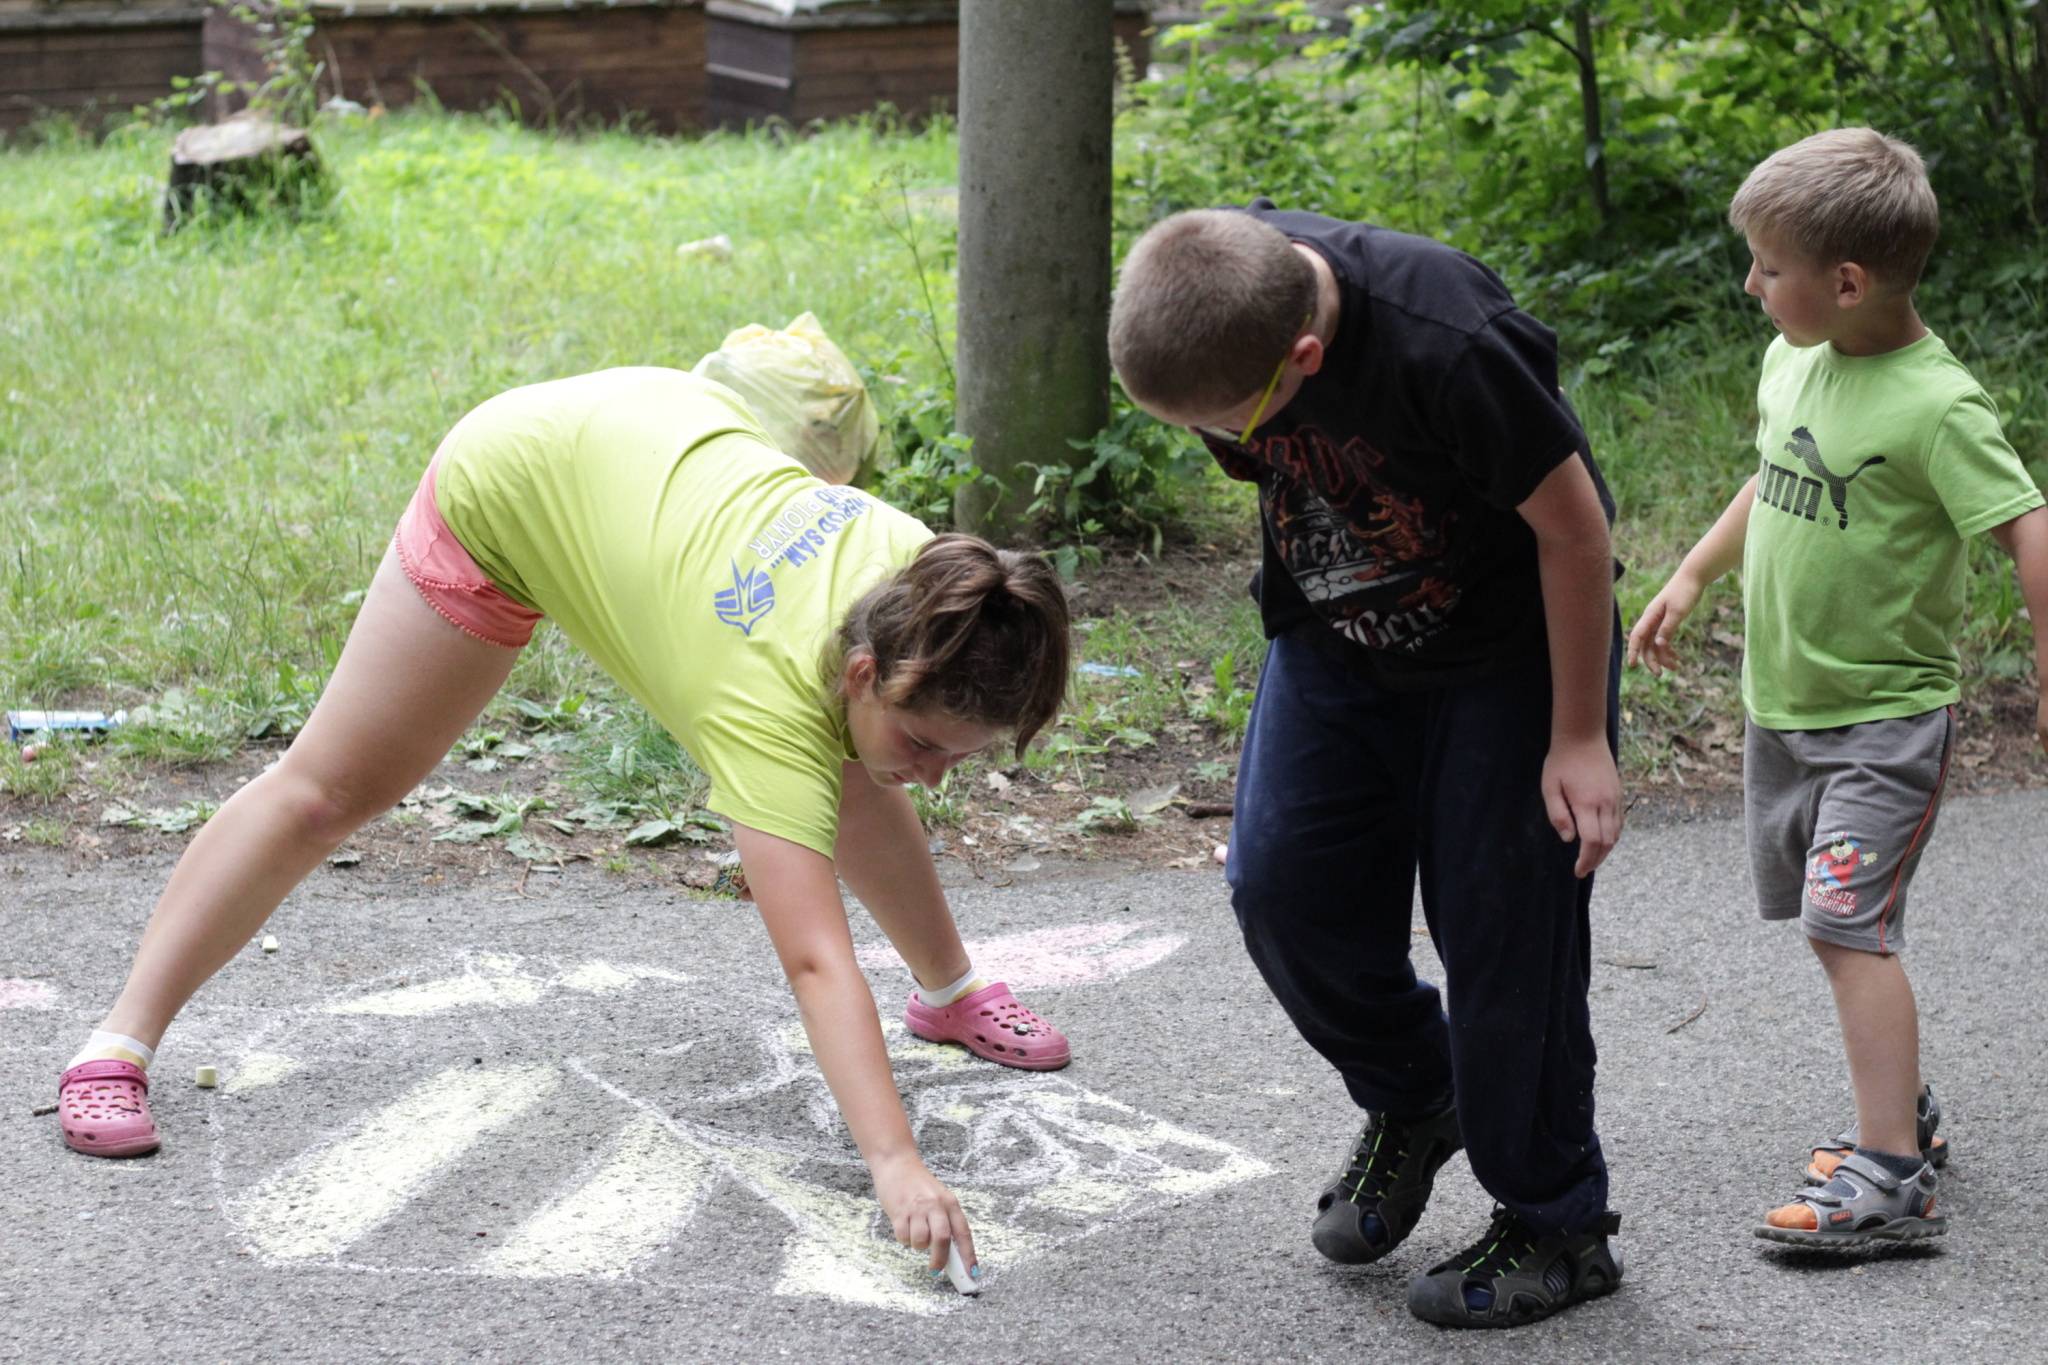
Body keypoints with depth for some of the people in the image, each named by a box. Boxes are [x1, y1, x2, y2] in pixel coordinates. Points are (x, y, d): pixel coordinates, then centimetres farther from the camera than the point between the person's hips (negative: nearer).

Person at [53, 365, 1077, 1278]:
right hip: (512, 480, -6)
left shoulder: (926, 581, -28)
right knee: (330, 790, 1)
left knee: (845, 778, 7)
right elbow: (814, 959, -54)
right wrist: (895, 1164, -62)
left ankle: (949, 991, 31)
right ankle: (122, 1039, 11)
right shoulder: (773, 700, -45)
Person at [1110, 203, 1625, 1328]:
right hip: (1333, 632, 6)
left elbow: (1572, 525, -23)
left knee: (1501, 928, -4)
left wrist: (1579, 737, -16)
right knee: (1281, 881, -3)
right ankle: (1411, 1105, 24)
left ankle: (1556, 1228, 13)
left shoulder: (1447, 347, -38)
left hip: (1509, 636, -6)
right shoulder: (1203, 307, -19)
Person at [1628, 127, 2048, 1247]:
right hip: (1784, 702, 8)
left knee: (1847, 921, -16)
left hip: (1886, 715, -8)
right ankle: (1901, 1106, 32)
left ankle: (1890, 1178, -14)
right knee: (1825, 918, 16)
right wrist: (1690, 578, 20)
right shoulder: (1793, 361, 2)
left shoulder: (1937, 405, -22)